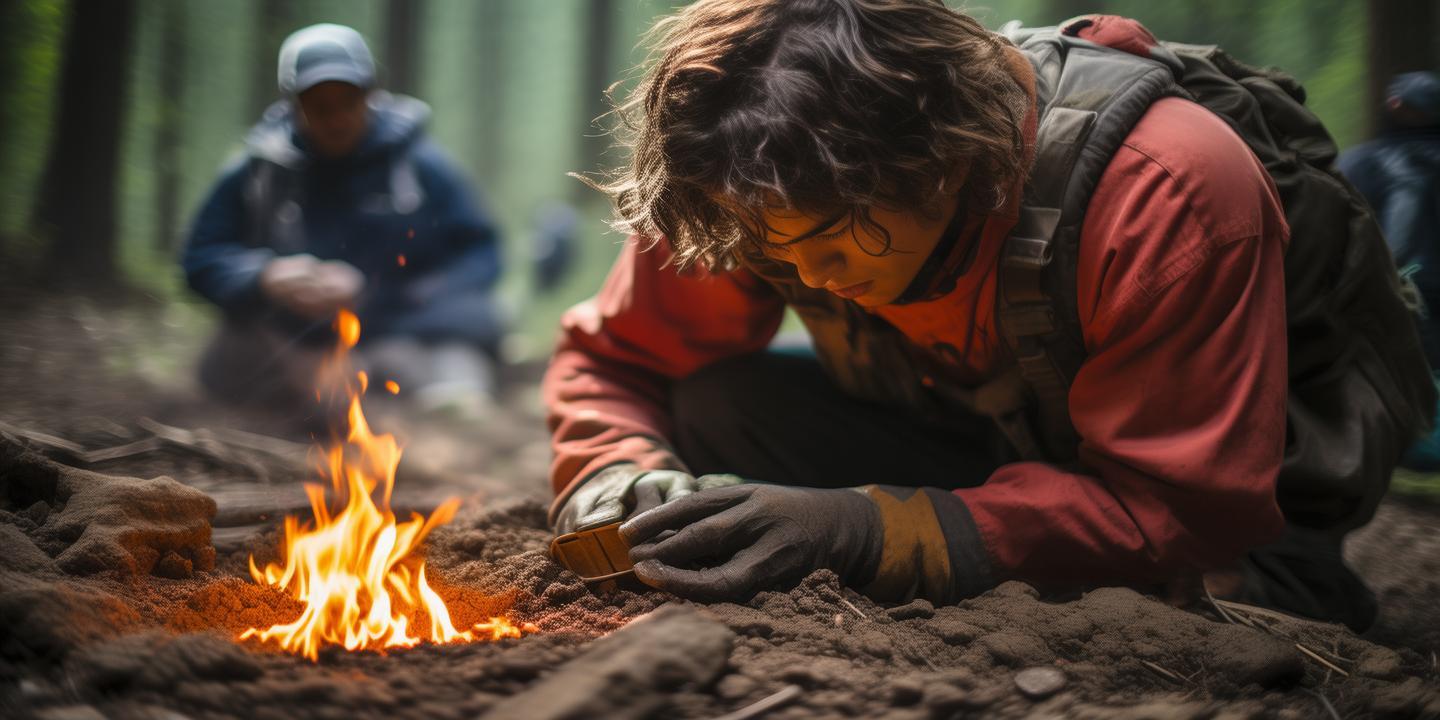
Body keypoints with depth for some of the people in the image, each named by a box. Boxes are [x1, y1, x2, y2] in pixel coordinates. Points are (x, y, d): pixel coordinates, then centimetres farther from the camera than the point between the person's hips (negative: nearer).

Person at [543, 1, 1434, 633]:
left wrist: (870, 531, -46)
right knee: (717, 411, -20)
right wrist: (617, 480, -31)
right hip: (998, 449, 5)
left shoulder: (1169, 191, -34)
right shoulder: (778, 190, -19)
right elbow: (613, 358, -6)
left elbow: (1183, 512, -35)